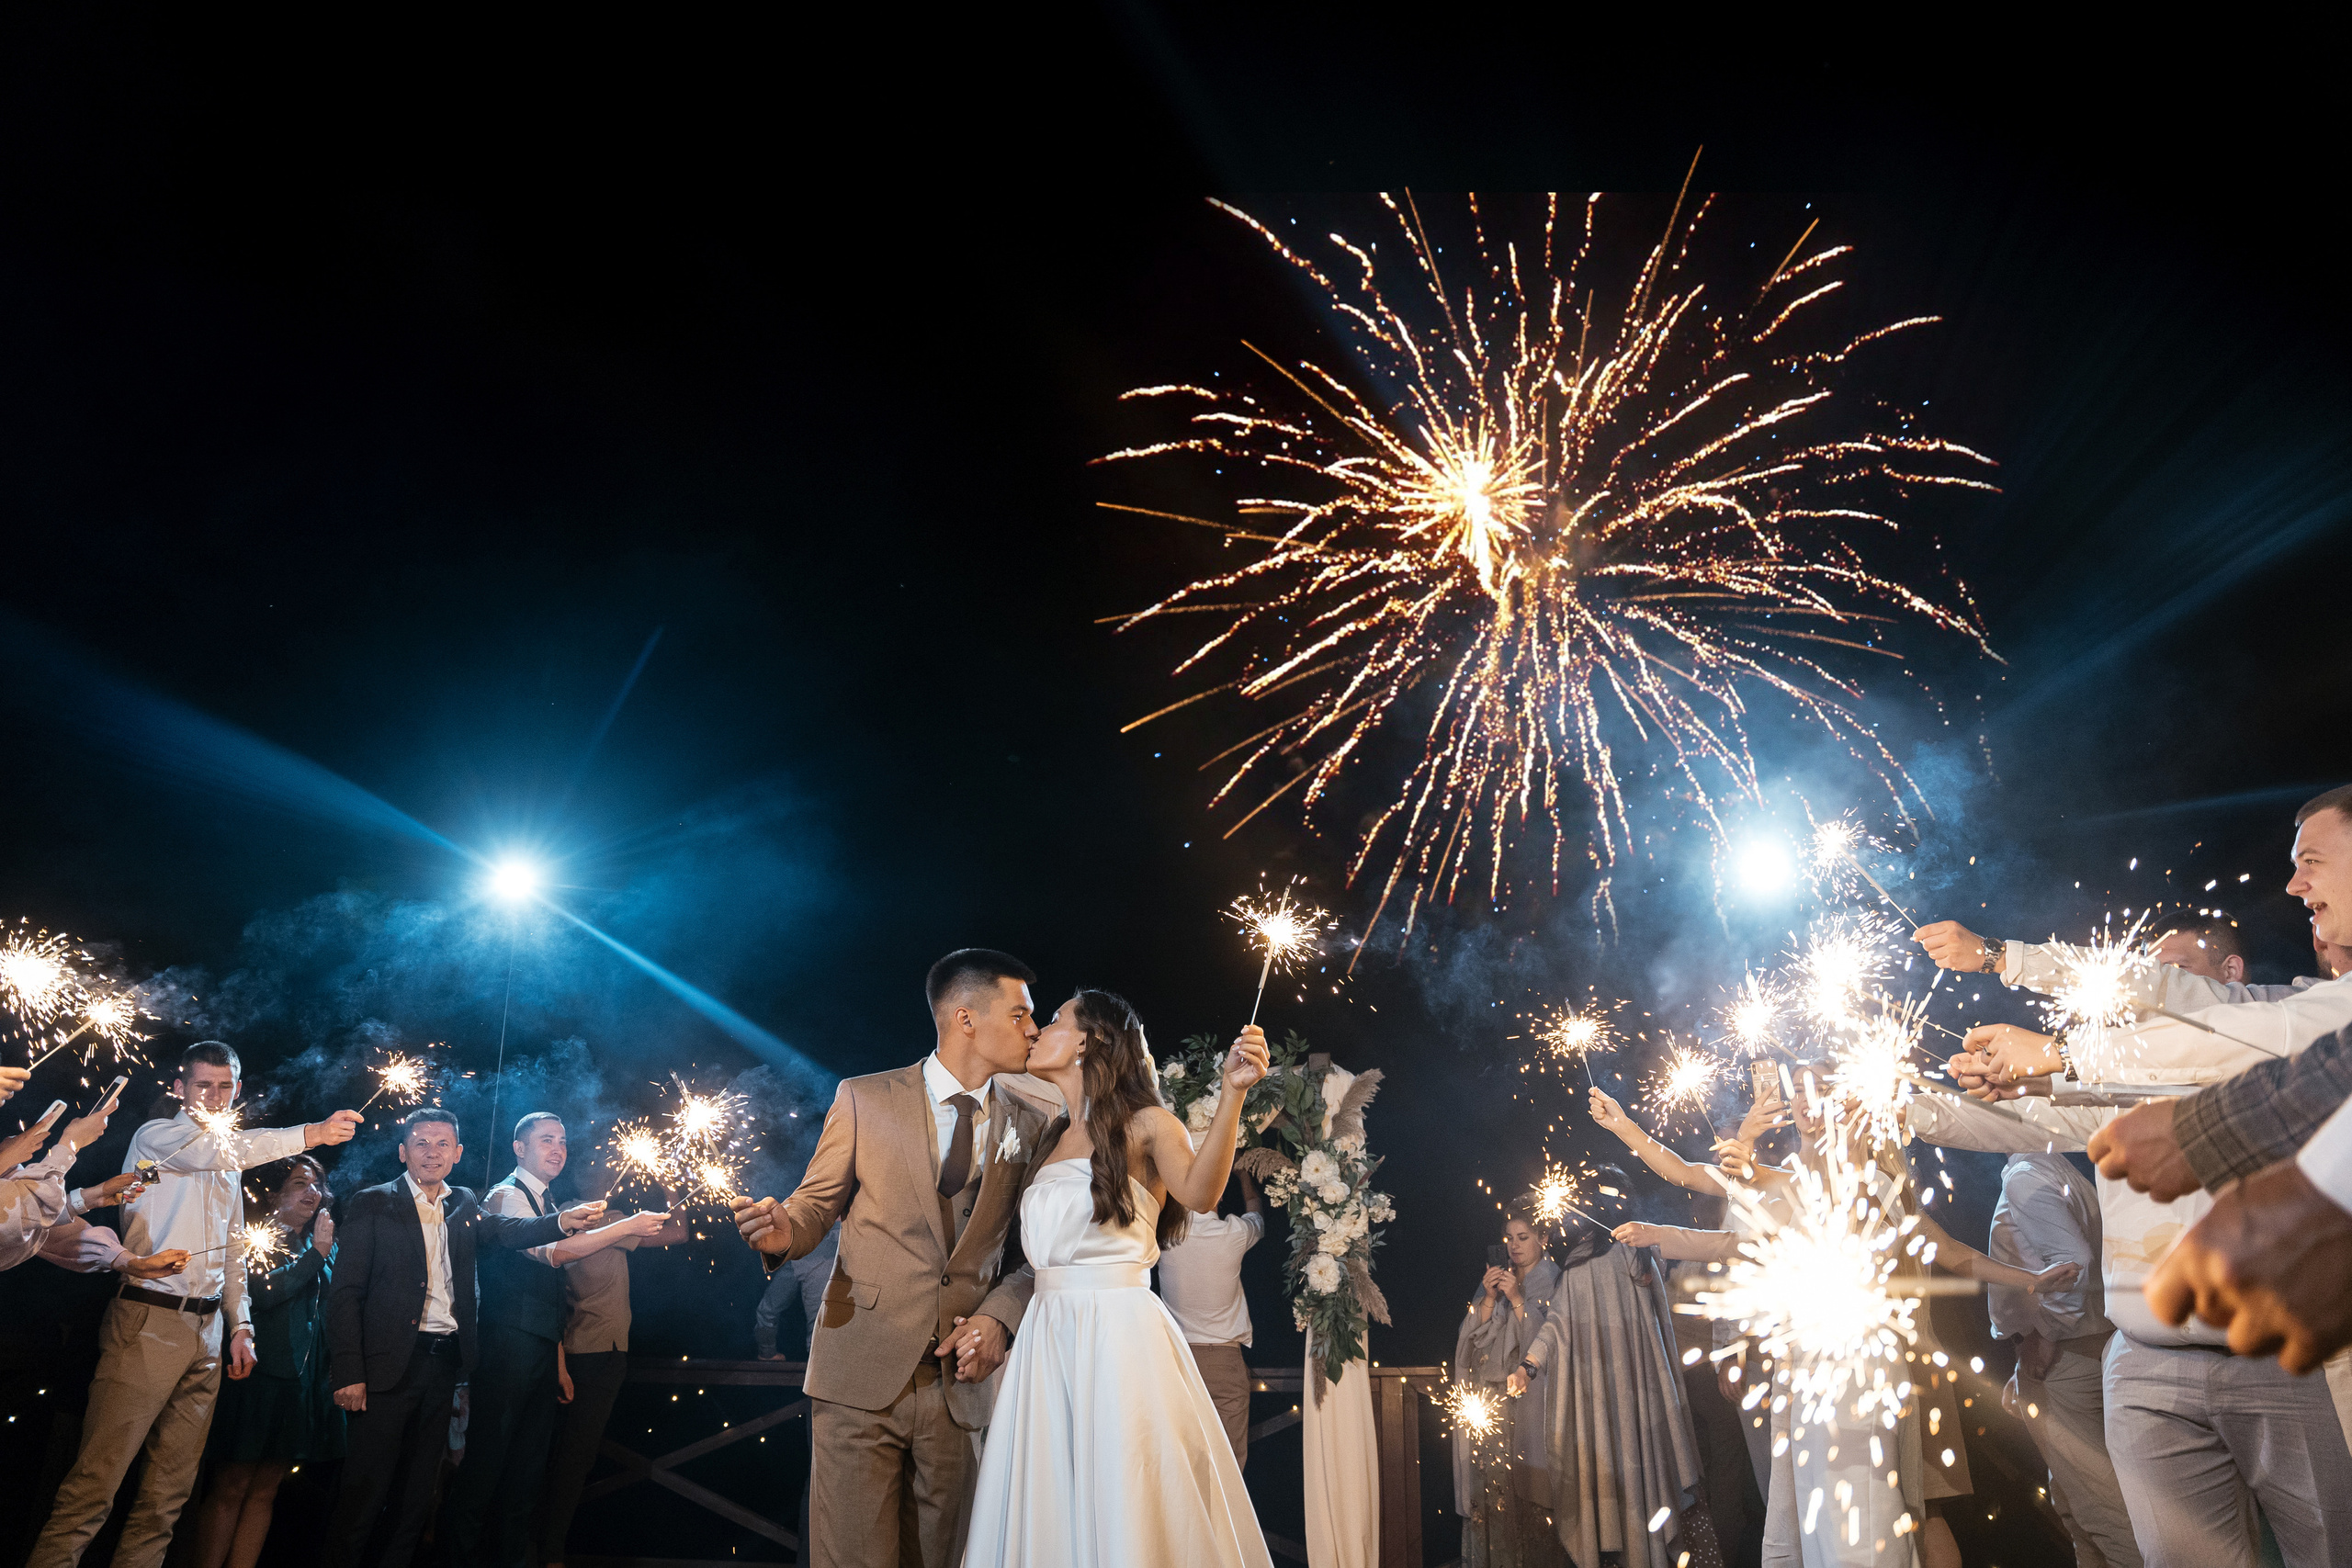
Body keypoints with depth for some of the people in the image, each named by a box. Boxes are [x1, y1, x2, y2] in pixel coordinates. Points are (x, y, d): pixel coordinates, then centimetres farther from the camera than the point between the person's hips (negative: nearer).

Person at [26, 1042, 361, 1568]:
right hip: (149, 1324, -7)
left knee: (171, 1485, 8)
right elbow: (211, 1149, -24)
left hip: (208, 1330, 7)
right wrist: (310, 1134, -33)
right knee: (95, 1483, -10)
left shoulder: (230, 1164, 20)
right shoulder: (155, 1136, -2)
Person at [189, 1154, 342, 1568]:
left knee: (266, 1489, 7)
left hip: (303, 1379, 6)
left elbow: (333, 1307, 12)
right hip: (257, 1374, -6)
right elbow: (261, 1292, -16)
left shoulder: (321, 1246, 17)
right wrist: (316, 1254, -12)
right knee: (231, 1486, -2)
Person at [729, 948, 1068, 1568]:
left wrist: (999, 1316, -9)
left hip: (963, 1377, 2)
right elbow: (816, 1203, 6)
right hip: (861, 1373, -2)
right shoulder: (863, 1099, 2)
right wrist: (783, 1233, -16)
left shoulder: (1032, 1127, 7)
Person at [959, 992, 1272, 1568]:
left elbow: (1199, 1191, -22)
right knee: (1048, 1514, 7)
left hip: (1120, 1336, -6)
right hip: (1047, 1338, 6)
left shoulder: (1145, 1125, -1)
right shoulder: (1049, 1142, 17)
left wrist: (1233, 1090, -31)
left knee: (1127, 1514, -2)